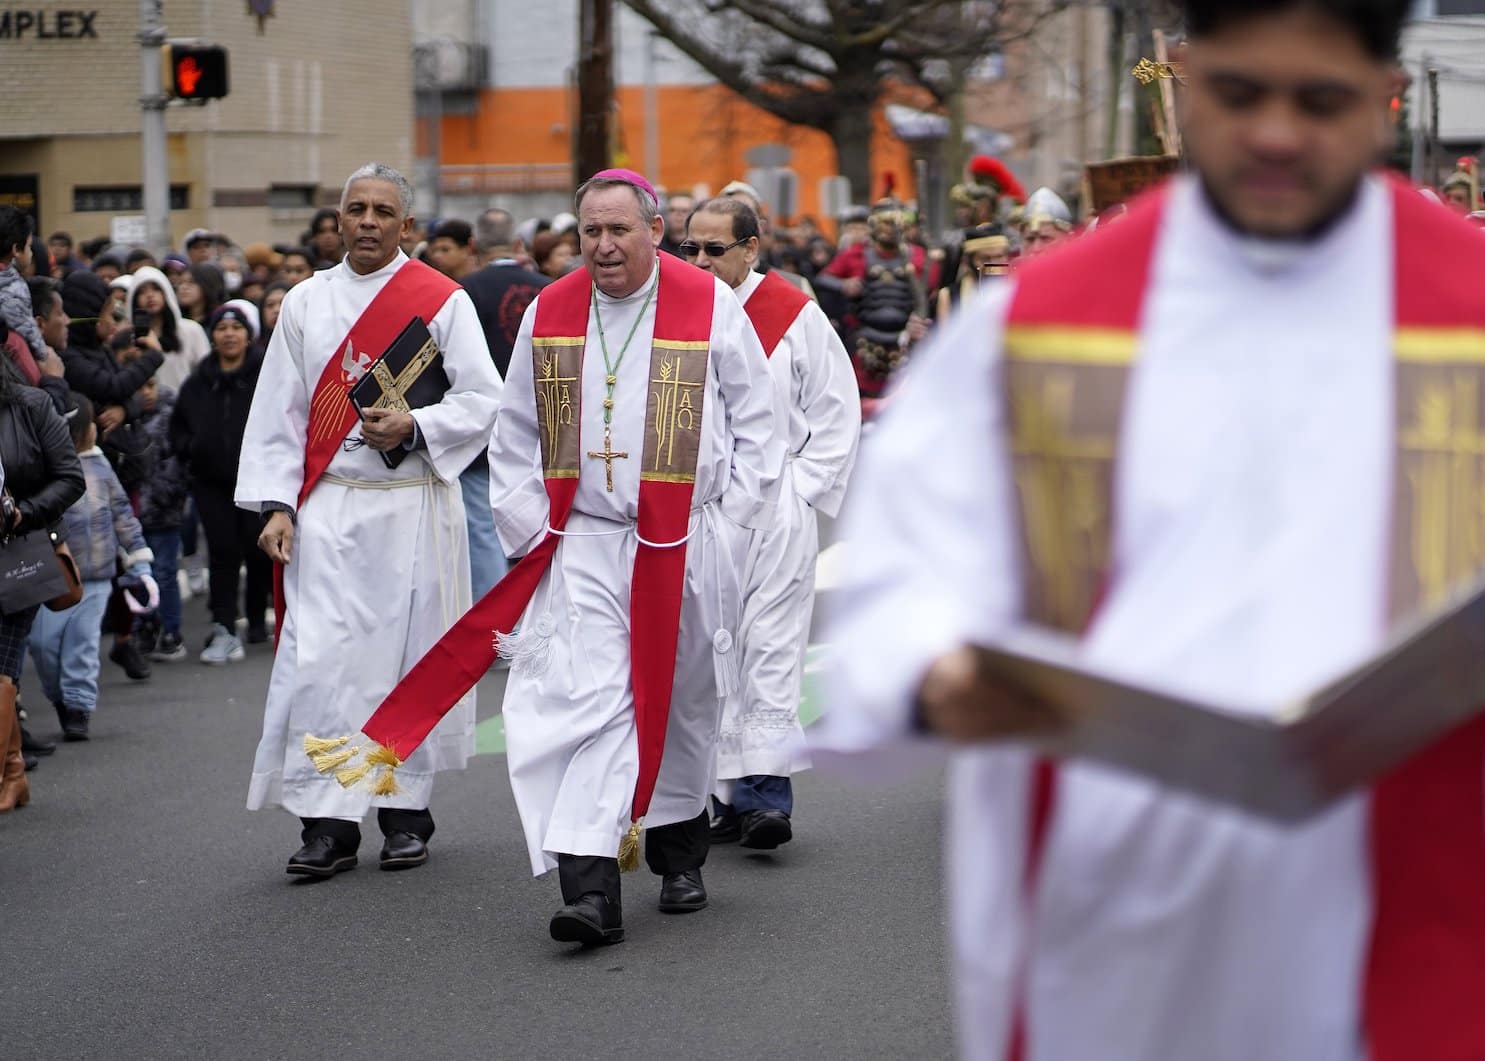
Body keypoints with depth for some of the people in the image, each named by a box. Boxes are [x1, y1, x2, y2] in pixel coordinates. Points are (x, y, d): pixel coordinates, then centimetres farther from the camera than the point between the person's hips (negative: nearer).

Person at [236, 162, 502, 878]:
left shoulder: (442, 301, 2)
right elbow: (277, 413, 8)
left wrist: (414, 428, -17)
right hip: (328, 509, 1)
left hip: (414, 505, -1)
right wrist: (276, 504, -1)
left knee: (410, 654, 3)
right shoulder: (306, 303, 9)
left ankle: (405, 810, 15)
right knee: (319, 657, -7)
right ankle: (328, 822, -3)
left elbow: (484, 401, -1)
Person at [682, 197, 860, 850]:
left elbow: (837, 411, 4)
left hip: (775, 508, -3)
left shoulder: (796, 316, 0)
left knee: (771, 648, -9)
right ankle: (729, 793, 8)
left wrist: (802, 491, -3)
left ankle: (767, 791, -13)